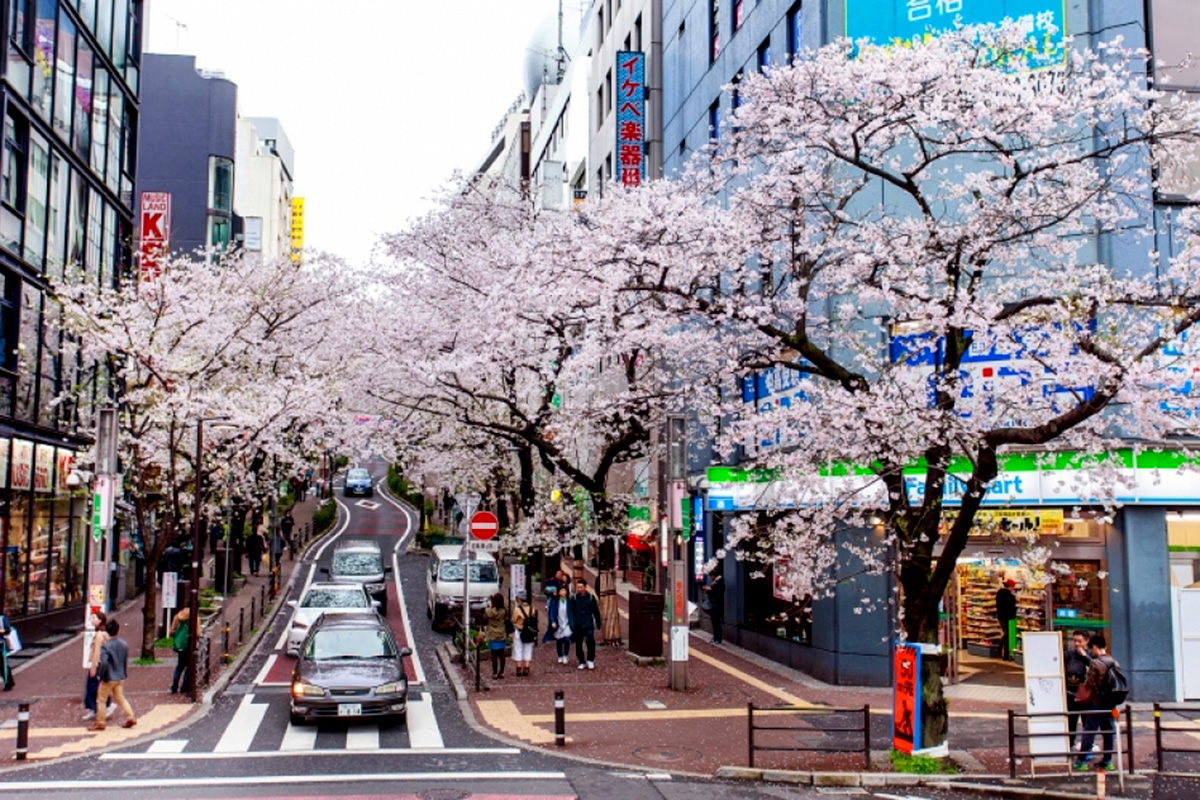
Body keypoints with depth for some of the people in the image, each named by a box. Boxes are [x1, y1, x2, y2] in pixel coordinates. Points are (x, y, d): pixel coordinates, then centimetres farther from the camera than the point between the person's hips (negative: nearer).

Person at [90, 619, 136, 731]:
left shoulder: (106, 646, -19)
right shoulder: (124, 645, 1)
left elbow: (104, 663, -27)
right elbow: (126, 662, 9)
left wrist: (101, 675, -13)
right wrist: (124, 674, 19)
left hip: (109, 678, -6)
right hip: (120, 678, 6)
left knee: (101, 700, 7)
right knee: (120, 698, 17)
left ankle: (100, 723, 14)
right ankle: (130, 717, 9)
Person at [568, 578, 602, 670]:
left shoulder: (591, 597, 1)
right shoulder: (573, 598, -1)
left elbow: (596, 611, 11)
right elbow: (570, 612, -2)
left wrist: (598, 623, 14)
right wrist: (572, 624, -10)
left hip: (589, 625, -1)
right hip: (578, 626, 1)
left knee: (590, 640, -17)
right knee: (578, 644, 5)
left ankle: (590, 660, 1)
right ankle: (582, 662, 21)